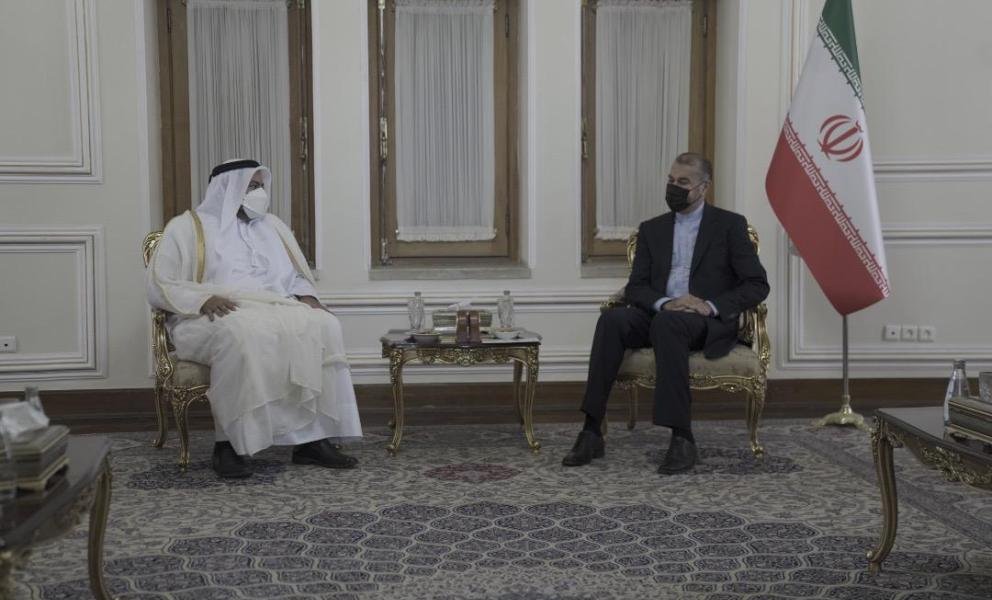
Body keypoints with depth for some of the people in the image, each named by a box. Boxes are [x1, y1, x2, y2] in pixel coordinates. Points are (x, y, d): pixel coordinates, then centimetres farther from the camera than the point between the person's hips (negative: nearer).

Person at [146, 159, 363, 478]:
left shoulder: (272, 225, 23)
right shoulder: (187, 227, 8)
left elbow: (297, 277, 25)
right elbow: (159, 286, 0)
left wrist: (306, 297, 0)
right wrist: (203, 298, -18)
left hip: (274, 313, 5)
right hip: (215, 319, -4)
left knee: (323, 326, -26)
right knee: (243, 334, -40)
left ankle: (314, 436, -27)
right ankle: (230, 442, -32)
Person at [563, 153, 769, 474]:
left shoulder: (730, 225, 5)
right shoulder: (652, 229, 16)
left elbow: (757, 285, 0)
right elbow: (635, 288, 8)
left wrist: (712, 306, -17)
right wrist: (664, 303, -15)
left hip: (708, 323, -3)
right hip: (659, 315, 4)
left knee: (669, 323, -38)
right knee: (612, 319, -29)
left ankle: (682, 438, -36)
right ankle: (592, 431, -32)